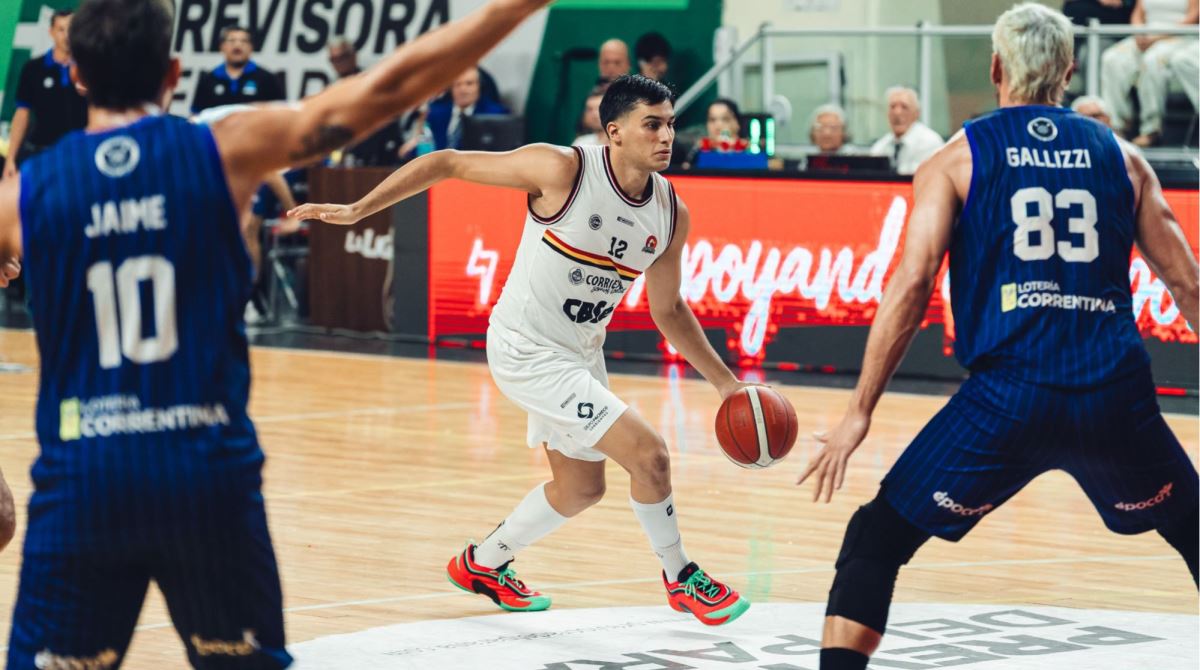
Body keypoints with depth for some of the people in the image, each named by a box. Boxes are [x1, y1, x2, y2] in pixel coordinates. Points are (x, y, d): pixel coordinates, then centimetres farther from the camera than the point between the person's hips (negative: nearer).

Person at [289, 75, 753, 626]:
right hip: (528, 350, -8)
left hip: (580, 353, 8)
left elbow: (668, 310, 11)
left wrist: (726, 382, 8)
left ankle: (481, 565, 42)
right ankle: (681, 579, 7)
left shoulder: (670, 215, -4)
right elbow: (447, 164, -16)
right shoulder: (562, 170, -23)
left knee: (580, 487, 21)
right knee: (648, 453, -14)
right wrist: (358, 210, -18)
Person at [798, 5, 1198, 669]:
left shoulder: (957, 159, 7)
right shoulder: (1120, 158, 15)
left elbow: (911, 285, -3)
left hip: (1007, 392, -2)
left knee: (874, 542, 9)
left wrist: (859, 412, -2)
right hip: (1116, 394, 2)